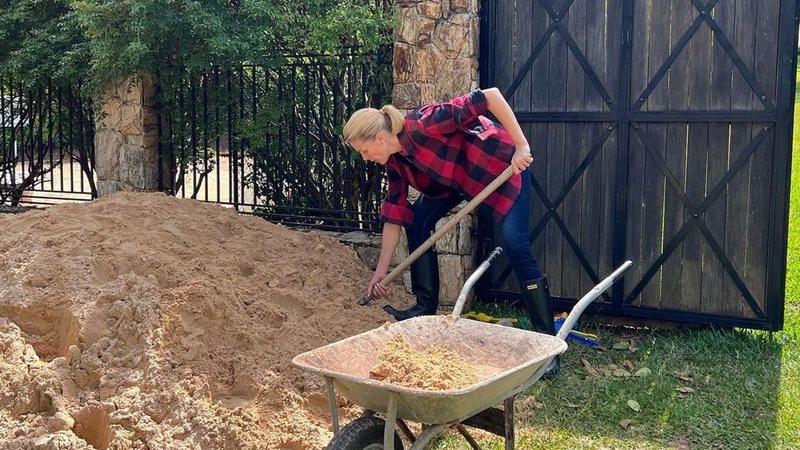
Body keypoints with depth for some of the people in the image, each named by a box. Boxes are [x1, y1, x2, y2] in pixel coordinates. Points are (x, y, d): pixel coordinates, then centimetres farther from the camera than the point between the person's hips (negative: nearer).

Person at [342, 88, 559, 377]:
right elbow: (395, 214, -1)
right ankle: (426, 308, 8)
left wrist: (521, 145, -33)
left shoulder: (423, 124, -33)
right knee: (417, 222, -3)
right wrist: (380, 272, 1)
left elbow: (490, 96, -35)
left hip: (503, 164, -8)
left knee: (517, 249, -15)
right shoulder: (395, 162, -7)